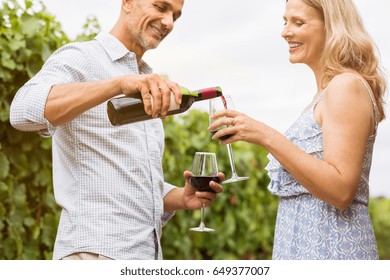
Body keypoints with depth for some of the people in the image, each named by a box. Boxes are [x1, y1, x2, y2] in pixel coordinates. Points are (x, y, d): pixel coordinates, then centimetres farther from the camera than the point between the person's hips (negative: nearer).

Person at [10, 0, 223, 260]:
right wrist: (119, 83, -34)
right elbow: (24, 111, -23)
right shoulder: (80, 58, -3)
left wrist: (181, 197, 4)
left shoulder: (147, 92, 20)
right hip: (95, 253, -7)